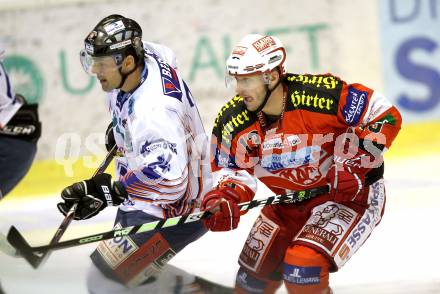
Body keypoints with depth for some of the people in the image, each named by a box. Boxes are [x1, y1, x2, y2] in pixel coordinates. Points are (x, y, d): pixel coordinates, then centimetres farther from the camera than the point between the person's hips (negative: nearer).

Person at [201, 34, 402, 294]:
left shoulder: (321, 94, -28)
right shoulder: (231, 121, -13)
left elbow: (386, 116, -20)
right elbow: (232, 169, -1)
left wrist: (352, 164, -25)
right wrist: (226, 197, -23)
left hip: (352, 192, -6)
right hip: (291, 203, 6)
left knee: (303, 267, -26)